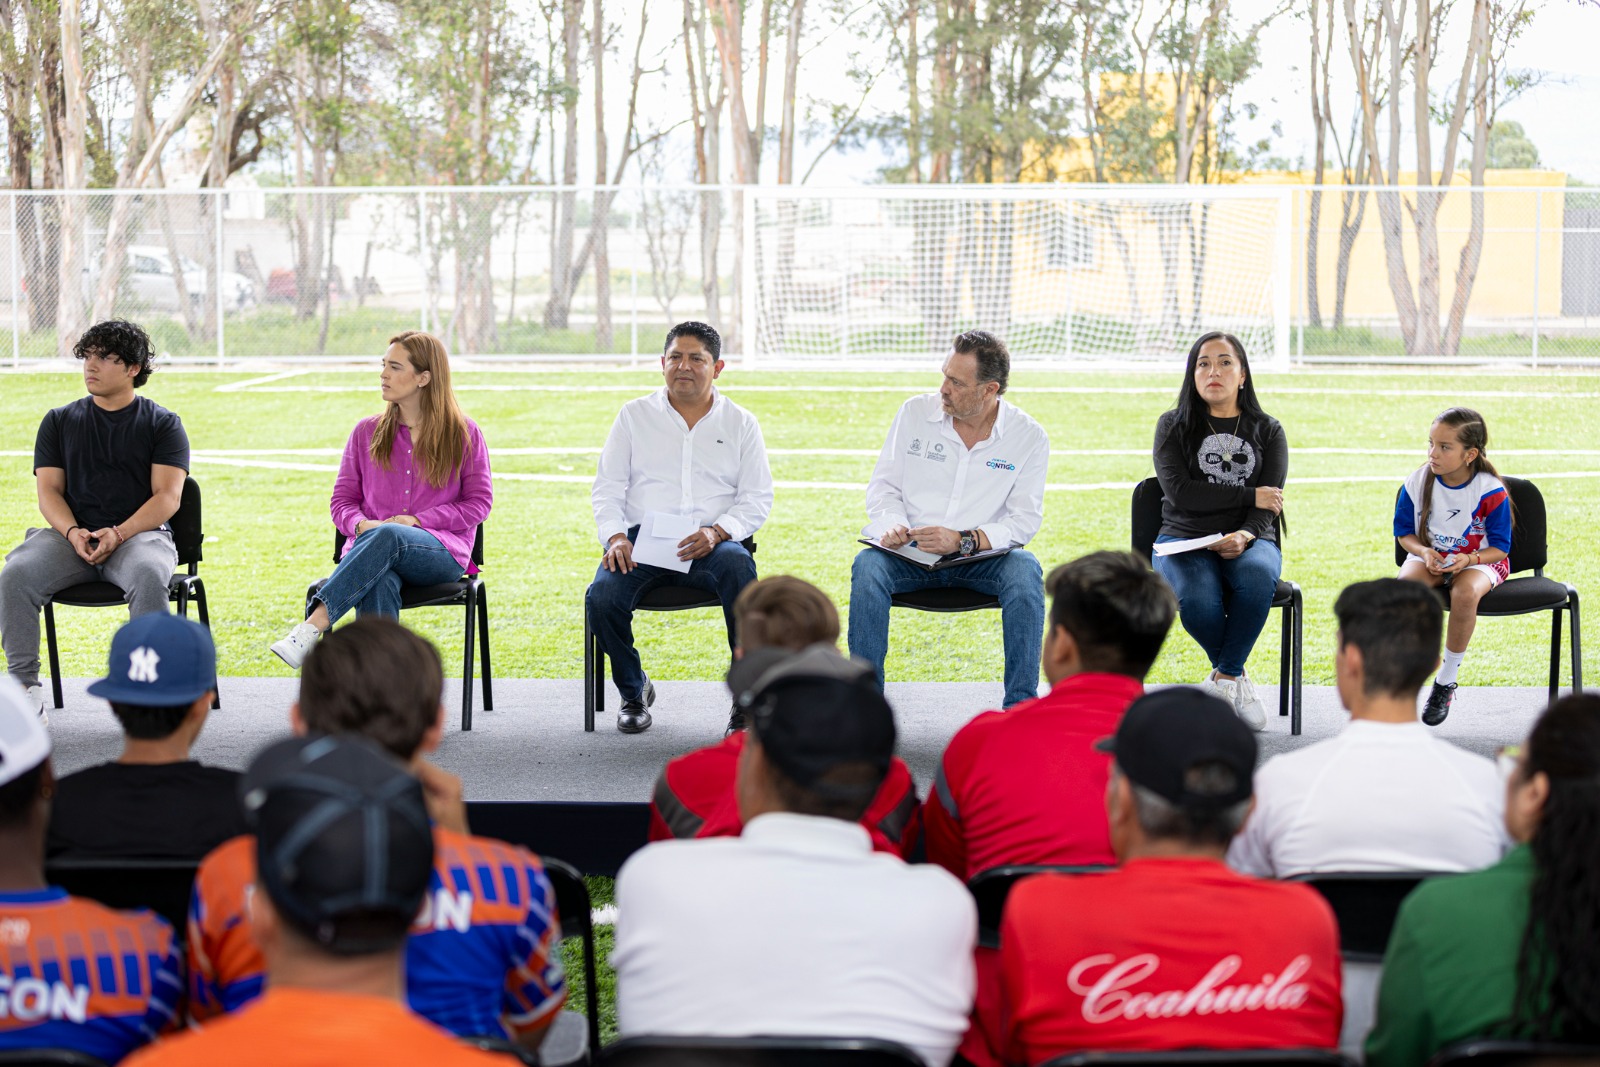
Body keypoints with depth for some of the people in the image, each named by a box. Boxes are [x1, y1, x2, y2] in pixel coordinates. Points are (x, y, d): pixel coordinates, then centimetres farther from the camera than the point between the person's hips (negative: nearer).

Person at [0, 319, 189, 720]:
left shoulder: (163, 424, 9)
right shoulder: (59, 422, 17)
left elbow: (167, 497, -2)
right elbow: (49, 491, 9)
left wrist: (118, 534, -18)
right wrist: (73, 532, -13)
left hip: (140, 533, -2)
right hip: (71, 535, 3)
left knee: (147, 575, -38)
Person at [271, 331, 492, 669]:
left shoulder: (464, 434, 8)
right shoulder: (367, 432, 17)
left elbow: (478, 503, 4)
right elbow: (342, 499, 16)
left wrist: (418, 520, -9)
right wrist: (361, 524, -9)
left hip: (442, 552, -2)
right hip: (369, 551, 2)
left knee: (386, 537, -39)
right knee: (379, 583, -38)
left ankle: (314, 624, -47)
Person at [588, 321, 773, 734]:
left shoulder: (741, 423, 14)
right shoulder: (634, 415, 15)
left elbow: (757, 498, 7)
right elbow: (607, 488, 11)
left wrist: (717, 532, -13)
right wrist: (615, 536, -9)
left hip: (711, 544, -1)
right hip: (642, 539, 1)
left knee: (739, 568, -36)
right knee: (602, 597, -29)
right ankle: (633, 692, 0)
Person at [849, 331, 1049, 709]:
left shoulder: (1029, 436, -1)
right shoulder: (914, 413, 4)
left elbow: (1025, 519, -5)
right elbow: (883, 485, 7)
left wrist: (964, 541, -21)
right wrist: (891, 522, -16)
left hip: (980, 557, -1)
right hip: (909, 552, 1)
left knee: (1026, 570, -32)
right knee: (868, 565, -31)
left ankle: (1021, 706, -25)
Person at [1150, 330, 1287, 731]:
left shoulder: (1268, 431, 13)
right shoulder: (1173, 426, 9)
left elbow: (1269, 506, 0)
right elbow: (1179, 492, -6)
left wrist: (1244, 536, -21)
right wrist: (1250, 496, -7)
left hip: (1249, 540, 1)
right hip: (1184, 540, -1)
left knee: (1259, 575, -37)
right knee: (1198, 603, -35)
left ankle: (1224, 677, -18)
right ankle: (1237, 677, -6)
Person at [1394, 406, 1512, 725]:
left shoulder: (1490, 491, -17)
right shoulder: (1418, 482, -8)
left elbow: (1499, 547, -10)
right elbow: (1404, 531, 3)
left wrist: (1467, 560, -30)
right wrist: (1424, 553, -19)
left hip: (1480, 559, -2)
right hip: (1429, 557, 2)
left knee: (1465, 593, -37)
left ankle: (1446, 682, -18)